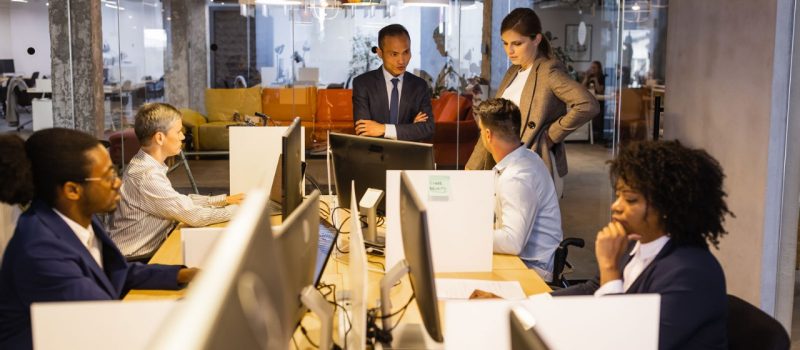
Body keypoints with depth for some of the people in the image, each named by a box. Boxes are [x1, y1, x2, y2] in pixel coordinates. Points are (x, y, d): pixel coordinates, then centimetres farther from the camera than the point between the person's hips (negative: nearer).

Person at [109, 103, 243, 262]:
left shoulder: (145, 164, 3)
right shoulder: (147, 175, -25)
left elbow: (182, 201, 13)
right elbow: (194, 216, -22)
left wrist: (224, 200, 7)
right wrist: (240, 209, -11)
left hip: (149, 250, 8)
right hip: (136, 262, -8)